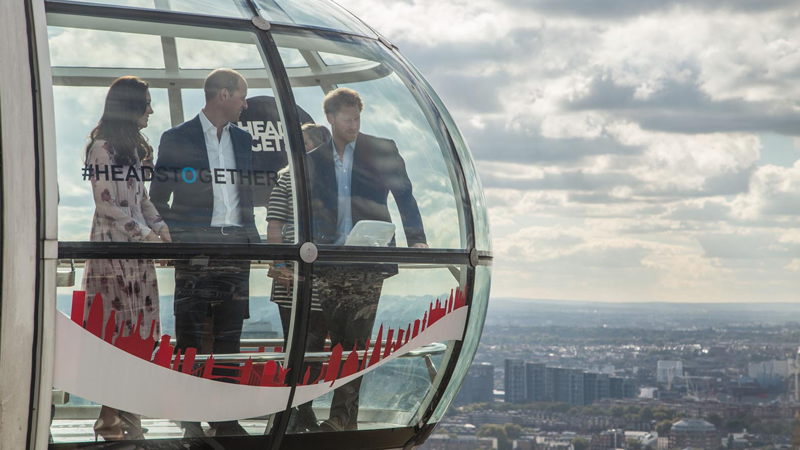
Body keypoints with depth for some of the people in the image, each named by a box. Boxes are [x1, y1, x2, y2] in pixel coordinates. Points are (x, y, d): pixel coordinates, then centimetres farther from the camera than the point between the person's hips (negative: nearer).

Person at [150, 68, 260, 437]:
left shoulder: (243, 140, 16)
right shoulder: (177, 139, 2)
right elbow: (158, 198, 3)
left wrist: (252, 235, 9)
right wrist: (177, 235, -7)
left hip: (236, 245, 4)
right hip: (196, 247, -4)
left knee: (230, 334, 5)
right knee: (190, 332, -3)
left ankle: (225, 418, 10)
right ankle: (189, 420, 2)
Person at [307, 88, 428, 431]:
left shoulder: (382, 151, 5)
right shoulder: (315, 159, 12)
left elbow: (404, 196, 6)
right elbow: (311, 210, 16)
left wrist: (416, 240, -3)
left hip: (368, 261, -3)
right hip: (330, 262, 3)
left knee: (356, 339, -10)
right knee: (338, 340, 3)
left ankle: (341, 415, -8)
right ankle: (348, 417, 9)